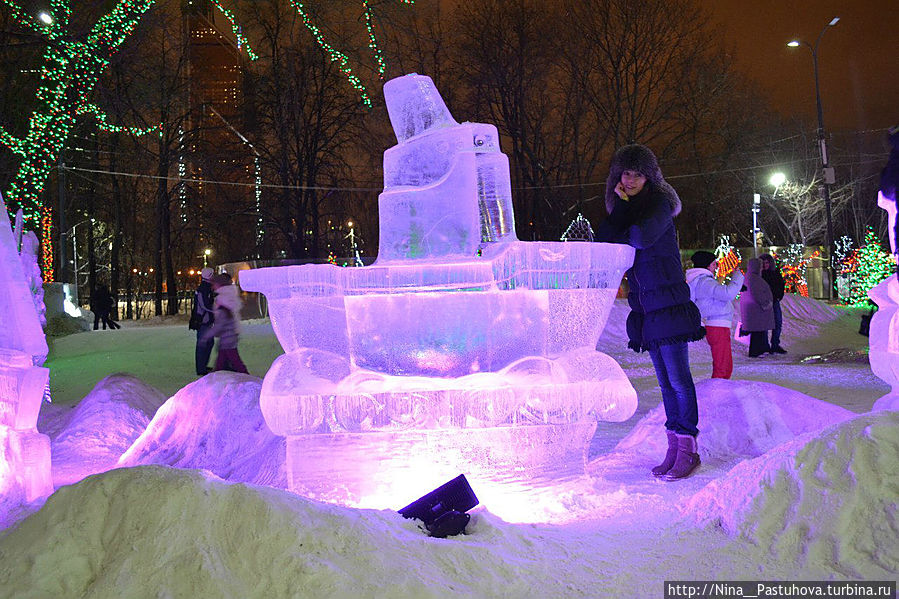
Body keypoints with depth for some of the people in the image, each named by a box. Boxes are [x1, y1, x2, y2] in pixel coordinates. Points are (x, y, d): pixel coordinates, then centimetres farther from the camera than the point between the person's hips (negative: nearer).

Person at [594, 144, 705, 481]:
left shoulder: (658, 203, -4)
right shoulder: (623, 207, 16)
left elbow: (643, 237, -23)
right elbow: (606, 244, 0)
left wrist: (613, 238, -5)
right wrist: (621, 206, -6)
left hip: (668, 302, -7)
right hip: (645, 307, 7)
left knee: (677, 377, -7)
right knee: (665, 380, 9)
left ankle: (688, 449, -1)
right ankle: (674, 448, 13)